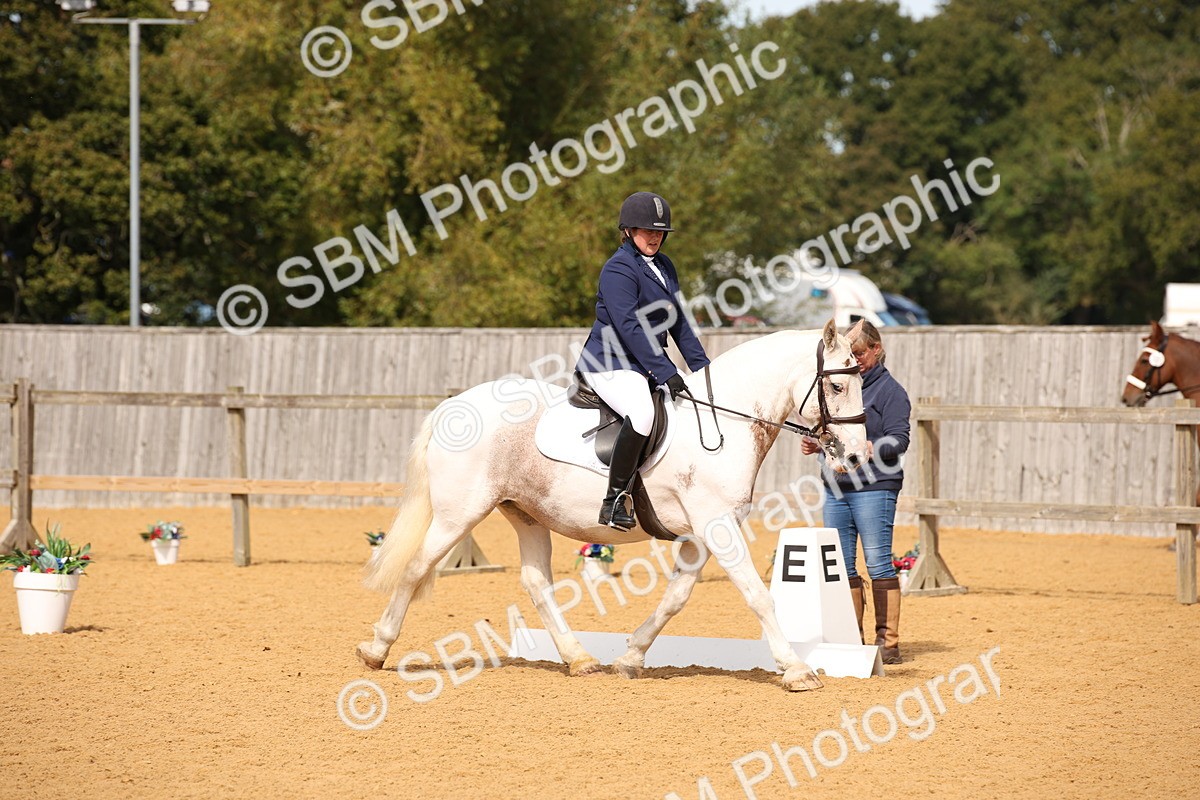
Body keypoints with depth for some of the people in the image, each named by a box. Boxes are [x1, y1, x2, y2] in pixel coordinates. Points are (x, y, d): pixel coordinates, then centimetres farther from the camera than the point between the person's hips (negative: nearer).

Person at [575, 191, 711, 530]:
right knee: (642, 412, -37)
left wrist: (702, 367, 8)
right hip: (610, 363, -10)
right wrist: (666, 374, -25)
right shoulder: (619, 269, -12)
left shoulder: (664, 267, 15)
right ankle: (614, 502, -34)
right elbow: (629, 328, -20)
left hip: (647, 365, 10)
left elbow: (678, 322, 19)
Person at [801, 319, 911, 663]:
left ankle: (887, 641, -3)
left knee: (878, 563, -7)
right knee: (841, 566, 8)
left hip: (873, 488, -7)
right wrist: (814, 444, 7)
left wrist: (870, 449, -26)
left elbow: (899, 439, -11)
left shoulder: (889, 390, -3)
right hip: (836, 488, 7)